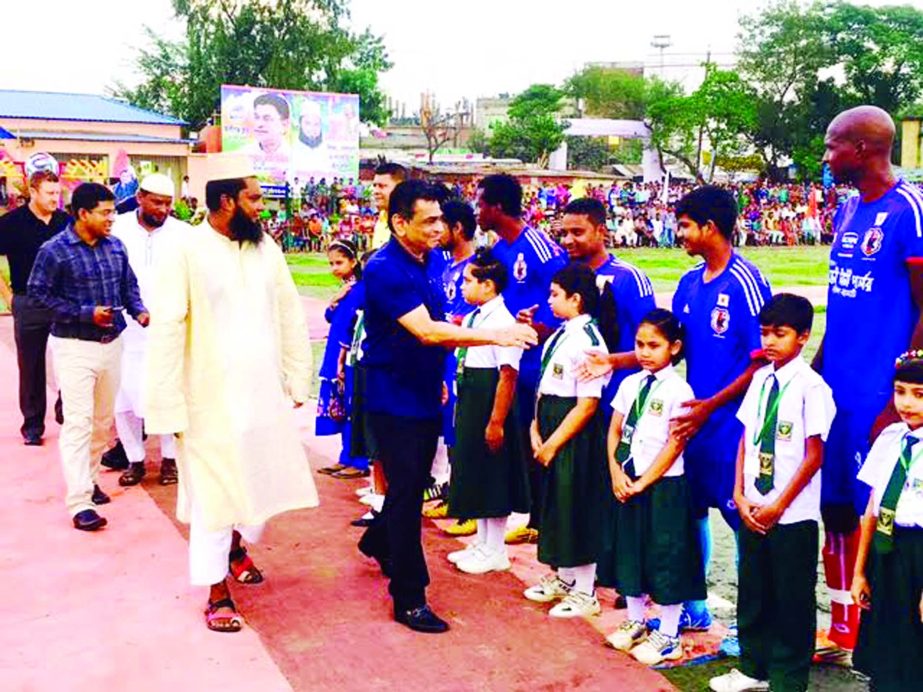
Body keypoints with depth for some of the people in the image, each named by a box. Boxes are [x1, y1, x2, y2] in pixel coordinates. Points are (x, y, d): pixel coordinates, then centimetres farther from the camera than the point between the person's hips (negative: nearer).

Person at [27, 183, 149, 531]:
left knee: (103, 420, 15)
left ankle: (88, 480, 32)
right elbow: (38, 292, -11)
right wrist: (86, 313, -18)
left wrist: (138, 311, -7)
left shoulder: (115, 246, 4)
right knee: (79, 422, -8)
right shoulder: (54, 250, -12)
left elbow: (128, 284, 13)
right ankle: (79, 502, -6)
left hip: (112, 343, 6)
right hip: (74, 346, -6)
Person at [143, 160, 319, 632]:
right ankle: (217, 592, 20)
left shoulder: (266, 248, 5)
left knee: (261, 481, 15)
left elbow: (290, 315, 9)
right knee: (213, 492, 4)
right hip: (209, 398, -5)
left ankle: (237, 546, 44)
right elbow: (167, 332, -13)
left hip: (264, 393, 5)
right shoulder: (184, 251, -11)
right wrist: (169, 406, -14)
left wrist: (297, 378, 7)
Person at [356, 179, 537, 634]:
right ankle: (409, 599, 7)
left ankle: (377, 542, 47)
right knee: (406, 491, -3)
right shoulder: (385, 269, -21)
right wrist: (496, 336, -35)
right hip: (394, 399, -9)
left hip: (424, 395, 9)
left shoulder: (424, 262, 7)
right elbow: (426, 331, -31)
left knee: (414, 482, 21)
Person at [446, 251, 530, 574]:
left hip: (491, 403, -9)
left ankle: (495, 551, 17)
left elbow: (508, 375, -21)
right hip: (470, 402, 9)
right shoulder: (472, 318, 10)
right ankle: (481, 544, 31)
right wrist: (461, 407, 14)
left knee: (494, 477, 3)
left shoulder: (503, 322, -18)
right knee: (474, 474, 17)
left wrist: (496, 421, -22)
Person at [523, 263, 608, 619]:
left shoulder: (588, 341, -18)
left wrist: (554, 443, -17)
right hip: (550, 436, 9)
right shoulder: (558, 336, 9)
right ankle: (561, 577, 36)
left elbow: (588, 404, -21)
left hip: (575, 438, -9)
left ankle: (584, 593, 16)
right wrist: (536, 429, 3)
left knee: (577, 511, 2)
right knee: (554, 505, 18)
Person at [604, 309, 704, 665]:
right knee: (630, 551, 15)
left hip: (663, 484, -6)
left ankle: (668, 637, 16)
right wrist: (616, 471, -5)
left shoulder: (678, 390, -11)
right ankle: (635, 623, 32)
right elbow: (614, 431, 9)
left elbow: (674, 445, -14)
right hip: (627, 481, 6)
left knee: (665, 558, 3)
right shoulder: (629, 384, 7)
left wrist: (644, 481, -14)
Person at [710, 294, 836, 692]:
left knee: (793, 600, 7)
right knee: (752, 592, 17)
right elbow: (745, 439, 8)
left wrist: (778, 506, -11)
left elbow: (814, 455, -11)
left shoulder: (811, 387, -12)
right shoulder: (760, 379, 5)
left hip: (793, 515, -6)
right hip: (752, 510, 6)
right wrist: (740, 496, 0)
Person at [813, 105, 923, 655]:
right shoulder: (847, 210, 12)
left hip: (879, 396, -8)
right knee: (835, 507, 13)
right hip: (835, 388, 8)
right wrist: (813, 370, 16)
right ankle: (842, 625, 28)